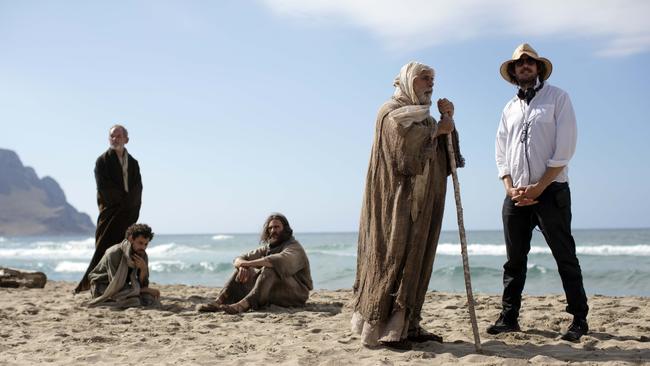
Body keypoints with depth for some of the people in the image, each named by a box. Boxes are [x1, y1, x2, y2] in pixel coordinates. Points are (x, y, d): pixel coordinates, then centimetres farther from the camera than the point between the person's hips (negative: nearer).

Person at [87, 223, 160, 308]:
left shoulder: (143, 256, -8)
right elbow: (117, 286, -27)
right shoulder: (113, 254, -26)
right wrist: (146, 290, -22)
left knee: (150, 298, -18)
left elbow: (143, 285, -8)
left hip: (122, 286, 6)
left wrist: (144, 269, -29)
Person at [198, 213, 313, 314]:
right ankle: (219, 302, -22)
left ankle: (242, 305, -48)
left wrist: (248, 263, -27)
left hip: (296, 293, -7)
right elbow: (239, 259, 5)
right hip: (273, 293, 7)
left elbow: (278, 261, -34)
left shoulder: (294, 247, -11)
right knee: (242, 270, -4)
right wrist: (242, 265, -21)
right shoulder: (267, 248, 12)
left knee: (268, 270, -33)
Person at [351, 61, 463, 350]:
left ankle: (407, 325, 8)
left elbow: (445, 154, 16)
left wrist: (448, 120, 4)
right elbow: (404, 139, -23)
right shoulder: (392, 111, -2)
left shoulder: (423, 116, 25)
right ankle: (382, 330, -11)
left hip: (422, 204, 9)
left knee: (416, 260, 5)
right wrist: (437, 130, -9)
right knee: (394, 257, -11)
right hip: (398, 201, -9)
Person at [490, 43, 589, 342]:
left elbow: (565, 149, -7)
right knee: (514, 259, 7)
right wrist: (511, 188, -4)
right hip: (516, 194, 5)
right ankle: (509, 317, 13)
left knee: (565, 257, -2)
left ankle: (579, 320, 4)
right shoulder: (510, 109, 16)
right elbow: (501, 155, 13)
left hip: (550, 190, -5)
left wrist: (538, 187, -12)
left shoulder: (557, 98, 2)